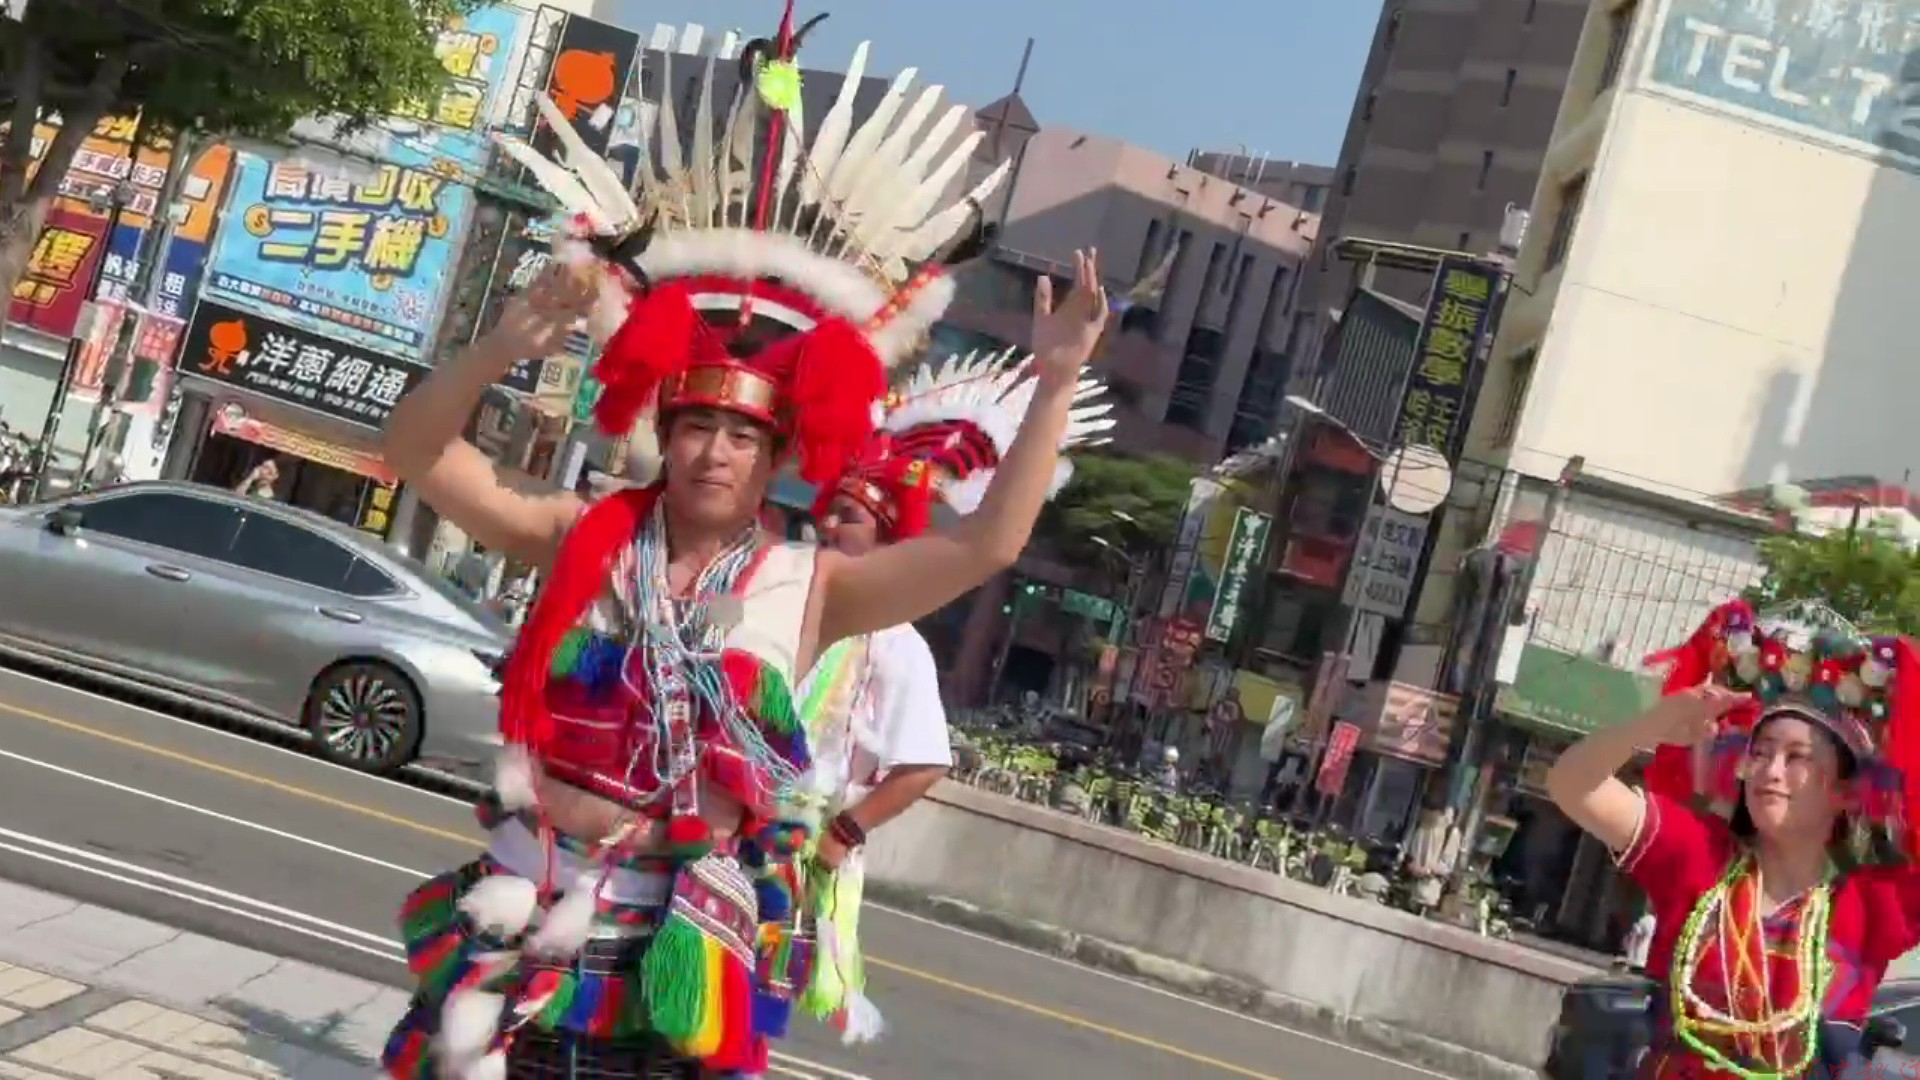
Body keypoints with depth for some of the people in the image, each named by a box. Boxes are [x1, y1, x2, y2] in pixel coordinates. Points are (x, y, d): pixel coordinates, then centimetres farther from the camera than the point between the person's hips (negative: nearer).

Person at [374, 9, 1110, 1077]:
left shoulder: (810, 586, -4)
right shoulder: (584, 538, -1)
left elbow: (986, 545, -10)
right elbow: (420, 453, -6)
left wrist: (1054, 385, -17)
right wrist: (505, 348, -23)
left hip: (680, 943, 0)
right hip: (535, 909, 1)